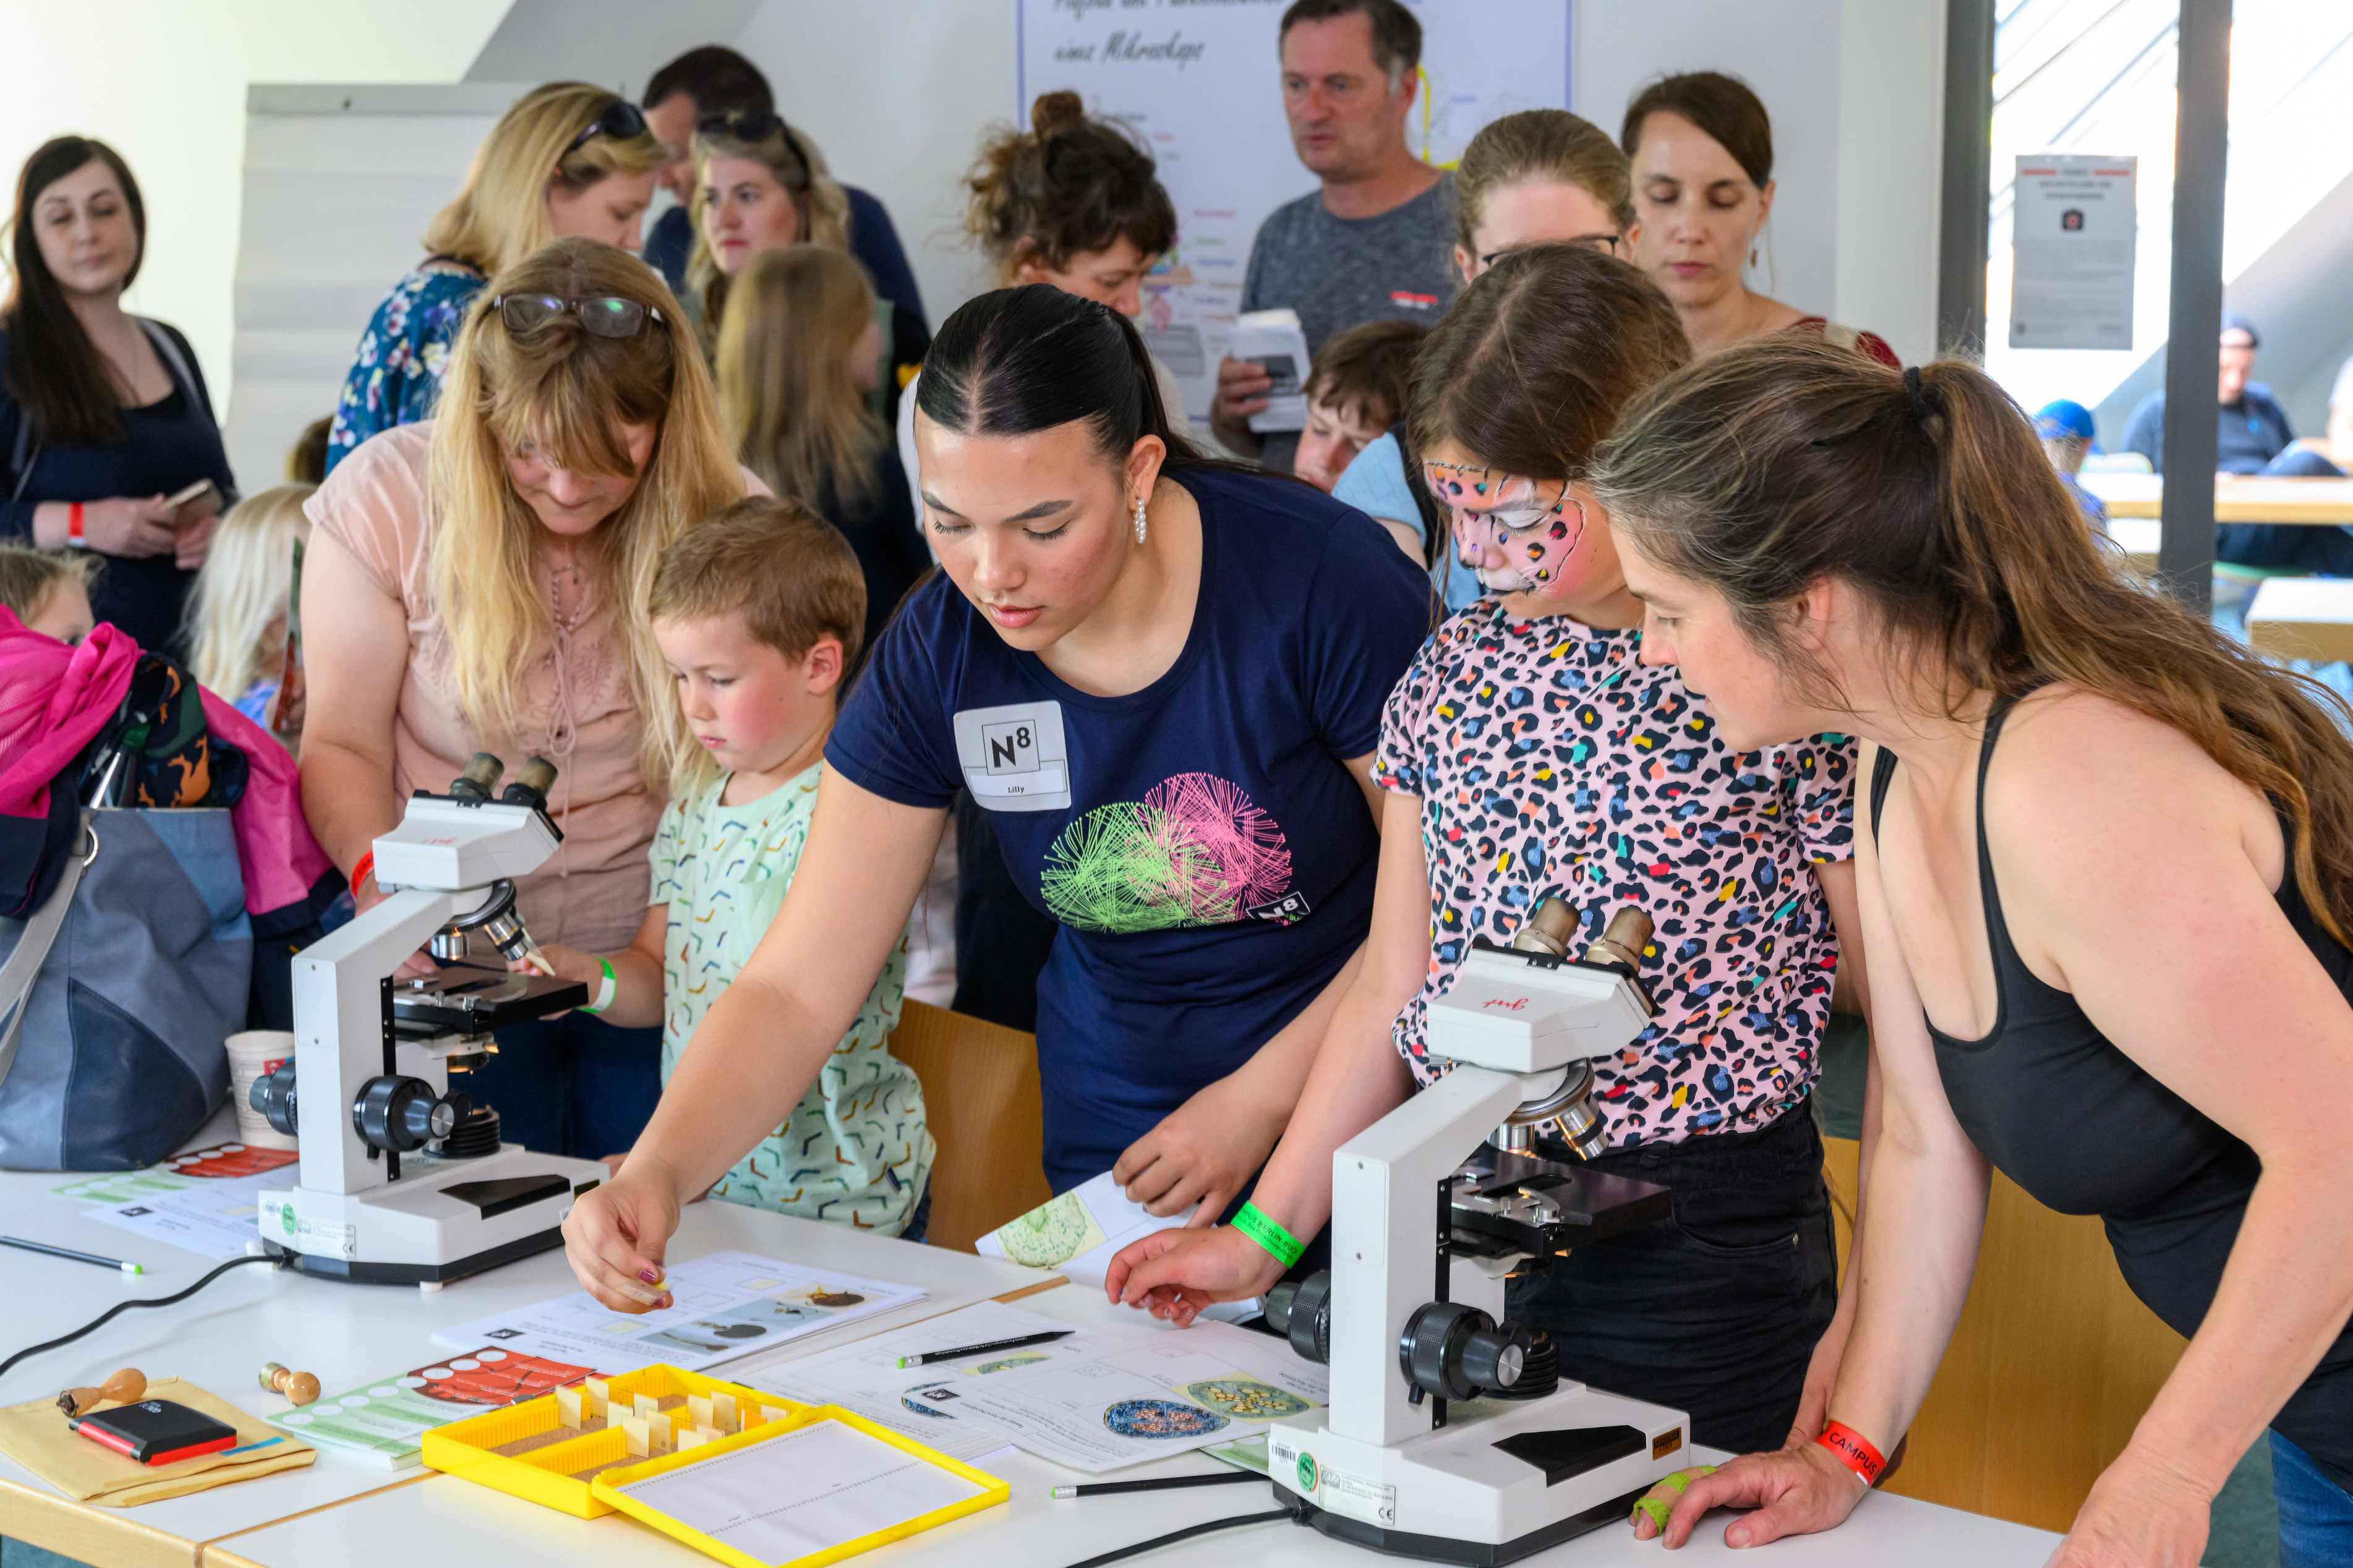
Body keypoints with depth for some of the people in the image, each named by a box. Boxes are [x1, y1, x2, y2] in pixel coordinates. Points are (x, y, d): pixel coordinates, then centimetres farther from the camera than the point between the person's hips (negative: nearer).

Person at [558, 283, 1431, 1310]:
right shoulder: (937, 652, -10)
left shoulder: (1317, 579, -20)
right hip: (1115, 1141, 3)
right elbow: (795, 986, -8)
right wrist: (657, 1171, -25)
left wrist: (1258, 1099, -16)